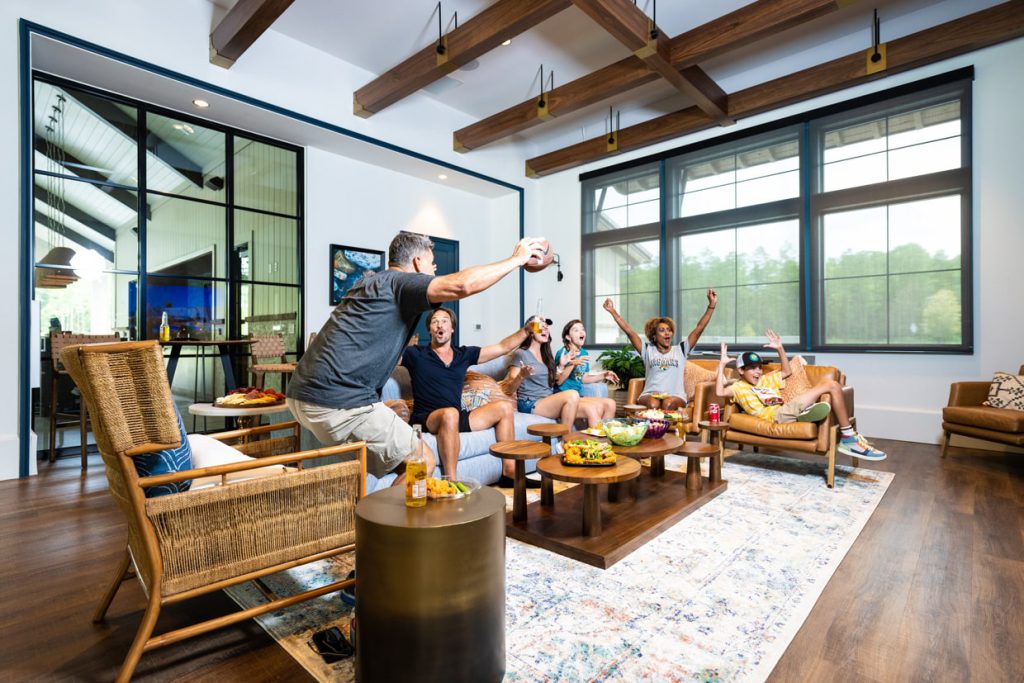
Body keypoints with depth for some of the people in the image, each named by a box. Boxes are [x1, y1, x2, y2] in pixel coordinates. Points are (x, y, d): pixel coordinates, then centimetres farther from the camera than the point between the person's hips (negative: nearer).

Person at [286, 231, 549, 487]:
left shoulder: (373, 281, 20)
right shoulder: (397, 282, -9)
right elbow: (462, 284, -24)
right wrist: (516, 259, -9)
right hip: (339, 401, -10)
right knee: (423, 461, -1)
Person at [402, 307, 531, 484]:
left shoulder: (464, 354, 15)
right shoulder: (415, 354, 3)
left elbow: (503, 347, 16)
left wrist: (526, 329, 8)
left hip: (457, 417, 6)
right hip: (426, 420, -5)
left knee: (505, 408, -2)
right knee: (450, 413, -38)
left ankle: (509, 471, -2)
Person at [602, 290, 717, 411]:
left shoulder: (680, 350, 15)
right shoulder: (648, 350, 14)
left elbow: (699, 329, 9)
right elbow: (628, 331, 8)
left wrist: (711, 305, 2)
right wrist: (612, 311, 3)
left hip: (675, 396, 0)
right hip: (650, 395, 0)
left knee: (668, 403, -34)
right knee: (653, 404, -34)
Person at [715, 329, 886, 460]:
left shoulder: (766, 379, 30)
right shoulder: (738, 387, 5)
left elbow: (787, 371, 37)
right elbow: (719, 392, -15)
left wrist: (780, 349, 27)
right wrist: (722, 364, -16)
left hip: (788, 411, 9)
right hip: (777, 414, -8)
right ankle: (848, 437, -10)